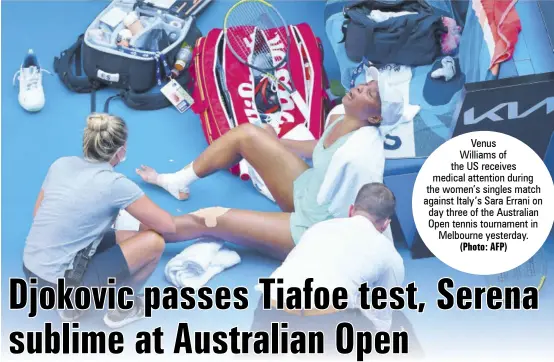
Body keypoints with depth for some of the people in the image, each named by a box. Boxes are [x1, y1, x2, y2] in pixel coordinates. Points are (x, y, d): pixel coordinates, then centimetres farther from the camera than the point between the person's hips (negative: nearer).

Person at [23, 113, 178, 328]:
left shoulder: (60, 164, 3)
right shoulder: (115, 184, -15)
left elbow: (38, 214, 14)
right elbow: (168, 226, -6)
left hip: (30, 270, 8)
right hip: (59, 281, -8)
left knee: (118, 236, 22)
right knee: (154, 242, -4)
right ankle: (121, 308, 16)